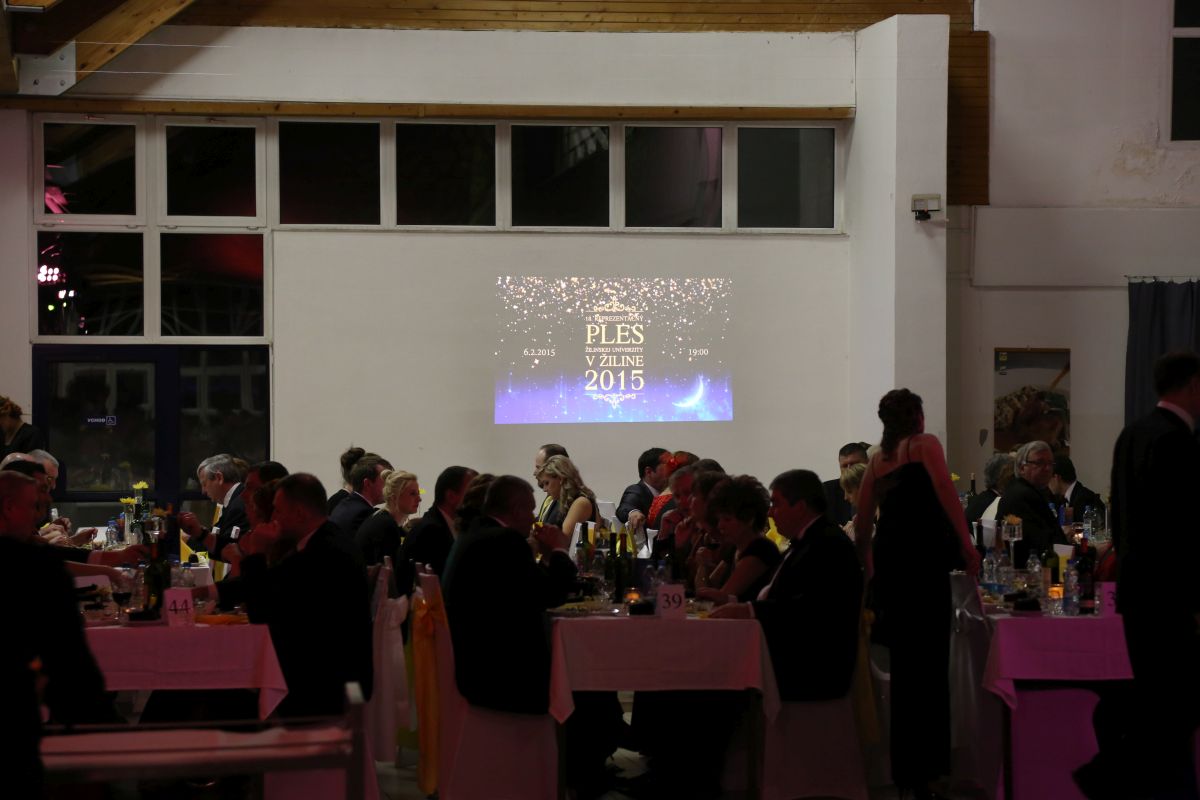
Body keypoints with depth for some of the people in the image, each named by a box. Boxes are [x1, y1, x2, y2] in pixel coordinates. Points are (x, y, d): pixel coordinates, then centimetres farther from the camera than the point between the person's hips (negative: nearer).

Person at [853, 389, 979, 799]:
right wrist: (966, 543, -14)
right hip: (923, 558, -7)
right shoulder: (925, 444, 3)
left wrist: (871, 570, 31)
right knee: (928, 661, -6)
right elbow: (946, 491, -13)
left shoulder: (876, 460, 21)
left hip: (887, 560, 7)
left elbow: (862, 526, 22)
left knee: (903, 661, 14)